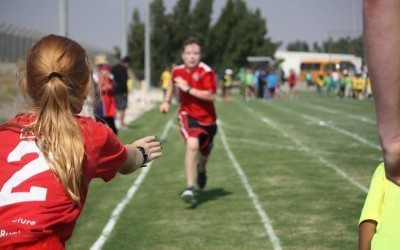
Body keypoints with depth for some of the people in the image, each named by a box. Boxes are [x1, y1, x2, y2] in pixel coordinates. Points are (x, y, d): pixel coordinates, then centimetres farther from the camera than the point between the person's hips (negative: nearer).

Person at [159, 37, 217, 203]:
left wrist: (188, 89, -28)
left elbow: (211, 96, -27)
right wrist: (167, 101, 15)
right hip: (188, 114, 0)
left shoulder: (206, 72, -17)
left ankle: (201, 170, 57)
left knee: (204, 152, 18)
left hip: (207, 118, 0)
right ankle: (190, 188, -26)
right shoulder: (178, 71, -3)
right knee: (192, 145, -27)